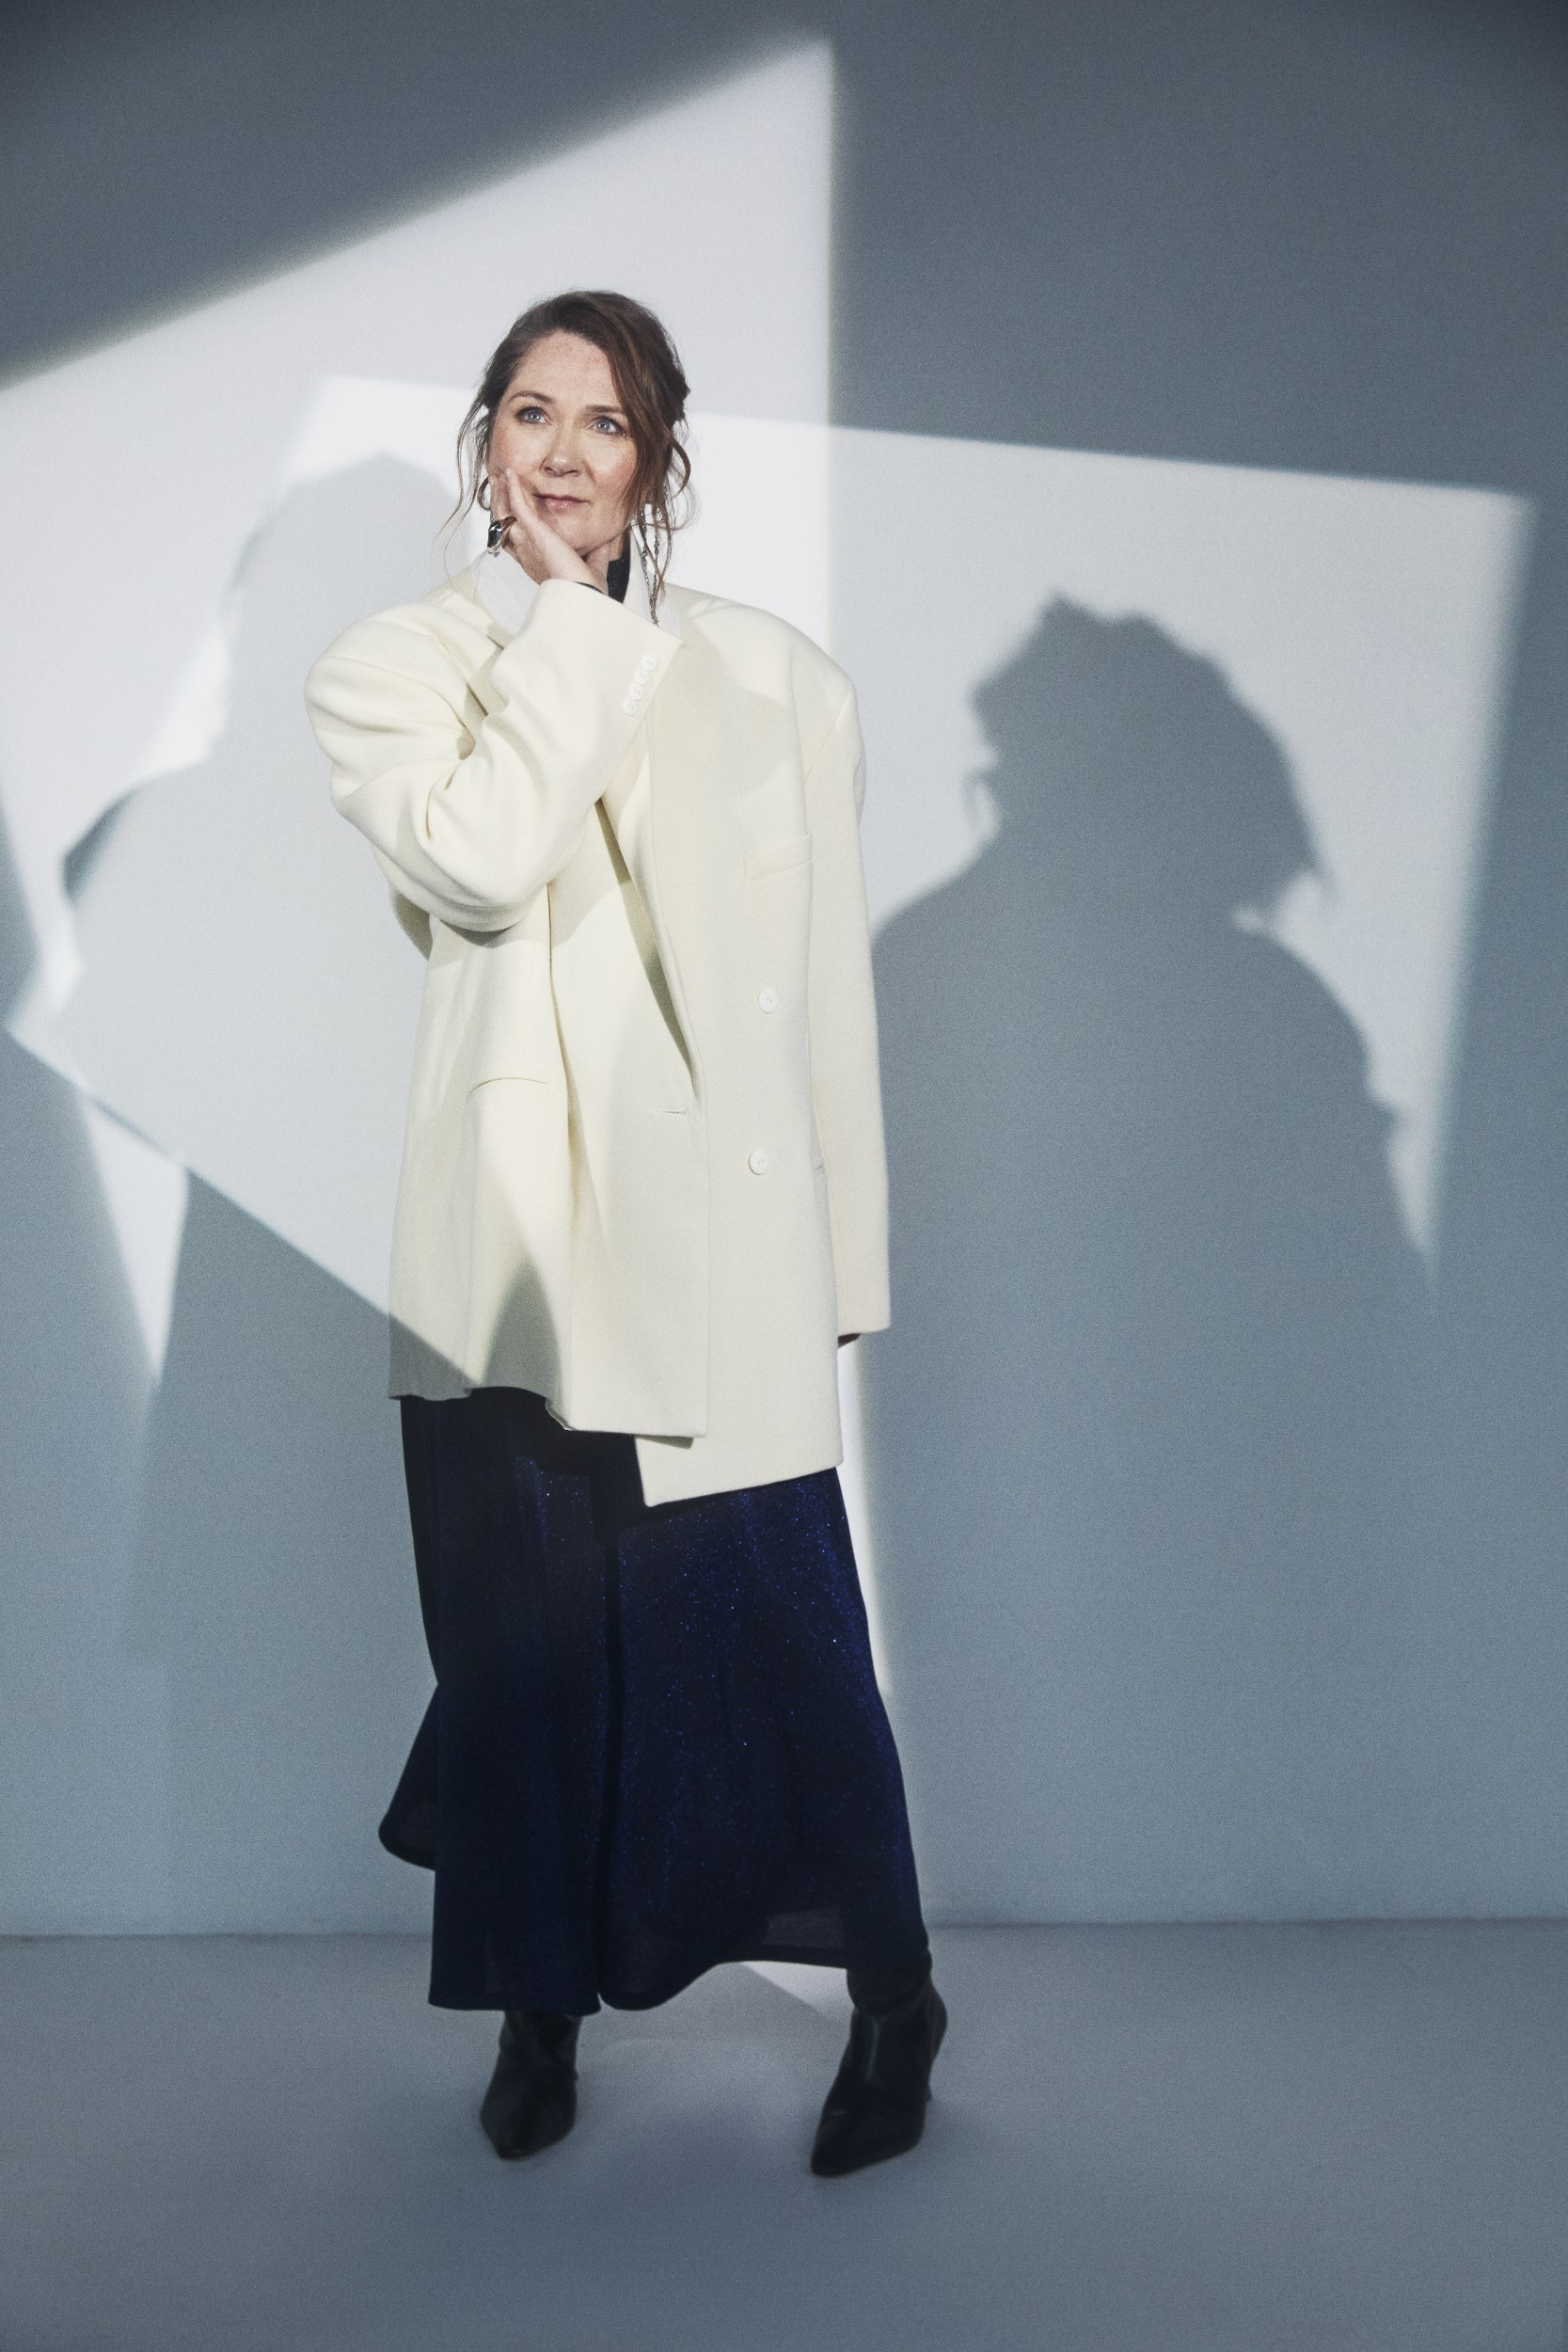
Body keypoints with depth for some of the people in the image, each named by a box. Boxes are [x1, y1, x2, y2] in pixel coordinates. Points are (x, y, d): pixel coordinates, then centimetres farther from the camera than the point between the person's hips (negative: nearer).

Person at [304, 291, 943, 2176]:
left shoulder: (775, 680, 7)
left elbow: (826, 986, 8)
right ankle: (541, 2010, 30)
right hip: (506, 1252, 1)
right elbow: (481, 853, -16)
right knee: (528, 1648, 9)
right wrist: (566, 614, -7)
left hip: (720, 1254, -1)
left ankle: (893, 1999, 21)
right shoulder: (388, 673, 6)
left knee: (771, 1632, -2)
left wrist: (840, 1264, 7)